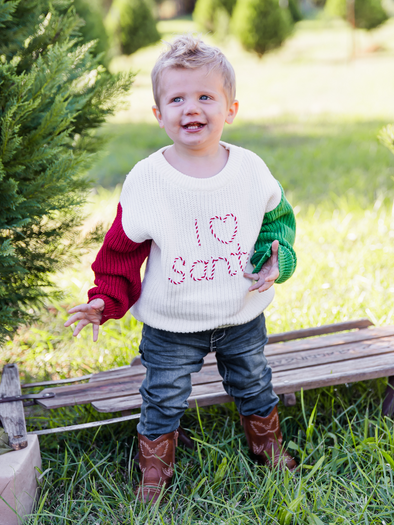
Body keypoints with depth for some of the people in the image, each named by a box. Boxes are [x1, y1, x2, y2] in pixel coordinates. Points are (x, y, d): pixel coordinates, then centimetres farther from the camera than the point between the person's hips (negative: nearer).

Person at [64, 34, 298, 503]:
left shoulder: (251, 170, -10)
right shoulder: (145, 180, -17)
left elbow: (276, 218, 8)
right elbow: (122, 249, -7)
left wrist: (277, 259, -8)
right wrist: (105, 300, -14)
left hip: (243, 316, 3)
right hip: (171, 327, -2)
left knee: (254, 388, 23)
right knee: (163, 400, 12)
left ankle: (268, 447, 51)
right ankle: (154, 473, 36)